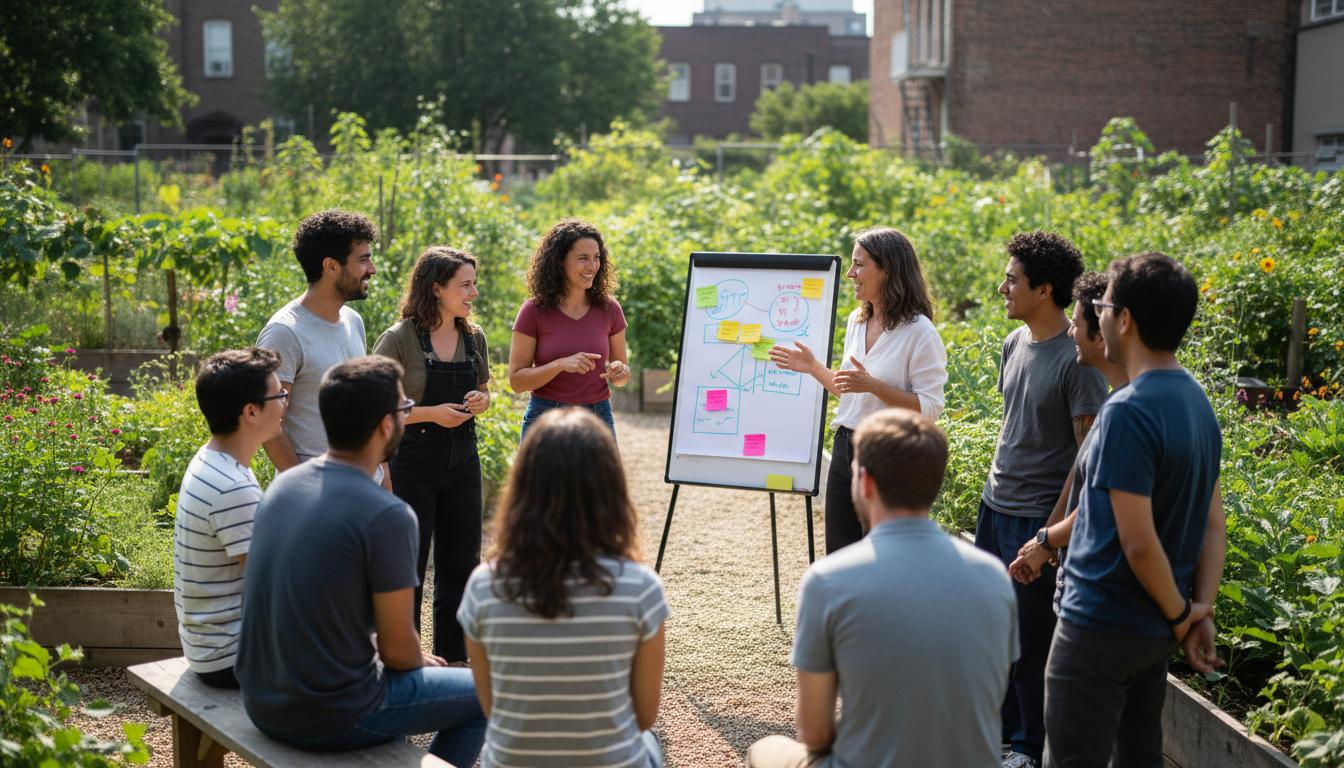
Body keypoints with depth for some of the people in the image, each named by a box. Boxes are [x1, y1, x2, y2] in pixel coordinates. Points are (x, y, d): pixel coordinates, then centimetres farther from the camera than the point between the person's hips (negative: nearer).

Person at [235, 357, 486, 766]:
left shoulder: (283, 484, 1)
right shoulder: (388, 516, -22)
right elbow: (398, 649, -15)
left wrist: (413, 657, 19)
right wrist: (421, 662, 8)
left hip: (261, 701, 8)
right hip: (328, 721, -7)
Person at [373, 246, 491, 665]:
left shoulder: (474, 337, 5)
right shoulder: (398, 340, -12)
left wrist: (479, 402, -5)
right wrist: (432, 414, -20)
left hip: (462, 461, 6)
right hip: (413, 463, -6)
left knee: (460, 564, 13)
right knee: (407, 569, 3)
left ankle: (453, 658, 26)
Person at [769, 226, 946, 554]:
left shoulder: (919, 331, -14)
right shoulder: (856, 321, 10)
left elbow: (930, 408, -18)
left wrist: (873, 385, -27)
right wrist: (813, 367, 9)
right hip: (846, 449, 8)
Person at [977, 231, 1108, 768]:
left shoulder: (1076, 359, -18)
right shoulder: (1015, 343, 6)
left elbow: (1089, 449, -16)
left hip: (1039, 518, -8)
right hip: (996, 507, 8)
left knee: (1030, 636, 3)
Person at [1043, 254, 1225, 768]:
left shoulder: (1127, 412, -23)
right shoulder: (1196, 401, 6)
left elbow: (1138, 542, -24)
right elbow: (1214, 526, 8)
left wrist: (1181, 614, -10)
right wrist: (1201, 612, 5)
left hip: (1100, 628, -9)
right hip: (1155, 629, 9)